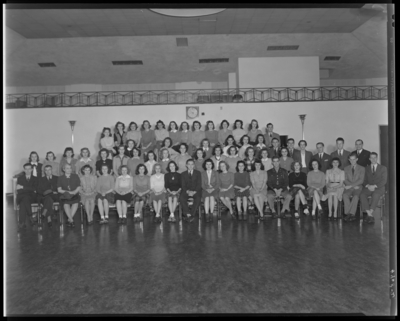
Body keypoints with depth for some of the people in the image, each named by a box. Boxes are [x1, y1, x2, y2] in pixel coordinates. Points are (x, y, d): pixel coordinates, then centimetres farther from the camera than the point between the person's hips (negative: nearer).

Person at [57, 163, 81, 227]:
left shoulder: (75, 176, 14)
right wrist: (67, 192, -11)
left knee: (76, 202, -34)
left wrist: (74, 192, -12)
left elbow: (79, 188, 8)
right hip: (64, 196, 0)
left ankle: (69, 220, -25)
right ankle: (71, 220, -29)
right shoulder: (60, 178, 13)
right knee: (66, 203, -35)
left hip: (74, 195, 0)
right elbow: (59, 189, 4)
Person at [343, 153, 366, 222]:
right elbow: (345, 180, 8)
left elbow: (361, 180, -3)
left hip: (358, 187, -2)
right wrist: (354, 186, -9)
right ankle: (352, 215, -33)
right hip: (349, 187, 2)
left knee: (356, 196, -35)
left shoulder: (362, 168, 10)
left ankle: (350, 214, -34)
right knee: (345, 195, -31)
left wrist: (351, 185, -15)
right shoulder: (346, 168, 17)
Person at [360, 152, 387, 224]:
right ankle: (370, 216, -34)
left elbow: (384, 180, 0)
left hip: (379, 188, -2)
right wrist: (368, 186, -11)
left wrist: (374, 186, -15)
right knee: (362, 195, -31)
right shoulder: (366, 168, 19)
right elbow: (364, 180, 12)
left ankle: (370, 214, -37)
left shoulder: (383, 168, 12)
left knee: (375, 195, -38)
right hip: (368, 188, 2)